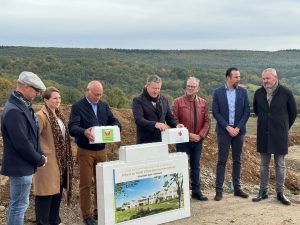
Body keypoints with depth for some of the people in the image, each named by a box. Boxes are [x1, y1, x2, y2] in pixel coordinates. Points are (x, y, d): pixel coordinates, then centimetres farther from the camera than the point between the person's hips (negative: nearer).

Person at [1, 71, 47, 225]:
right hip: (20, 166, -10)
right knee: (19, 205, 1)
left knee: (17, 204, 19)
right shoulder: (14, 110, -23)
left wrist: (39, 156, 4)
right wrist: (39, 160, -11)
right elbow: (22, 143, -25)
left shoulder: (22, 105, 9)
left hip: (22, 165, 10)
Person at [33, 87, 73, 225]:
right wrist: (41, 154, -17)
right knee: (46, 193, -1)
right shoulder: (41, 116, -15)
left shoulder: (59, 115, 12)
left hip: (61, 161, 9)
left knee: (57, 191, 16)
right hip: (48, 161, -8)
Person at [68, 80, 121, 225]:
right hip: (85, 151, -5)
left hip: (101, 150, 5)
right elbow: (72, 127, -20)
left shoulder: (104, 105, 10)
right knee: (85, 184, 2)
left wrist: (114, 128, -19)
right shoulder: (78, 107, -7)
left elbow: (115, 122, 6)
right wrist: (84, 132, -41)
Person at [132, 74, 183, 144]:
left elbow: (169, 117, 20)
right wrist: (155, 124, -31)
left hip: (162, 141, 5)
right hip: (145, 142, -5)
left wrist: (176, 125, -2)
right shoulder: (138, 101, -3)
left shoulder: (164, 99, 14)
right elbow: (138, 120, -16)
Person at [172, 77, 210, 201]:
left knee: (196, 166, 13)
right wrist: (188, 134, -14)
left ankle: (196, 191, 22)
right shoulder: (178, 102, -5)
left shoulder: (203, 103, 7)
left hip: (198, 140, 4)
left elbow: (207, 121, 6)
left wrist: (200, 135, -8)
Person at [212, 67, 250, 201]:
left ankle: (237, 188, 19)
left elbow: (247, 111, 1)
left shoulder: (243, 92, 3)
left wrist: (238, 127, -9)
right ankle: (219, 190, 5)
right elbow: (215, 112, -5)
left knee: (237, 160, 9)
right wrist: (228, 127, -12)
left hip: (238, 130, 2)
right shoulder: (218, 92, -2)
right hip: (223, 131, -2)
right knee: (222, 161, 0)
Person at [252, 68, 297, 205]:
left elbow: (293, 112, 4)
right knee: (264, 164, 10)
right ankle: (263, 192, 20)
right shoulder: (258, 93, 0)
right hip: (263, 134, 3)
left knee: (280, 165, 5)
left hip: (280, 135, -2)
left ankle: (280, 193, 16)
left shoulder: (286, 93, -8)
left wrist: (284, 127, 13)